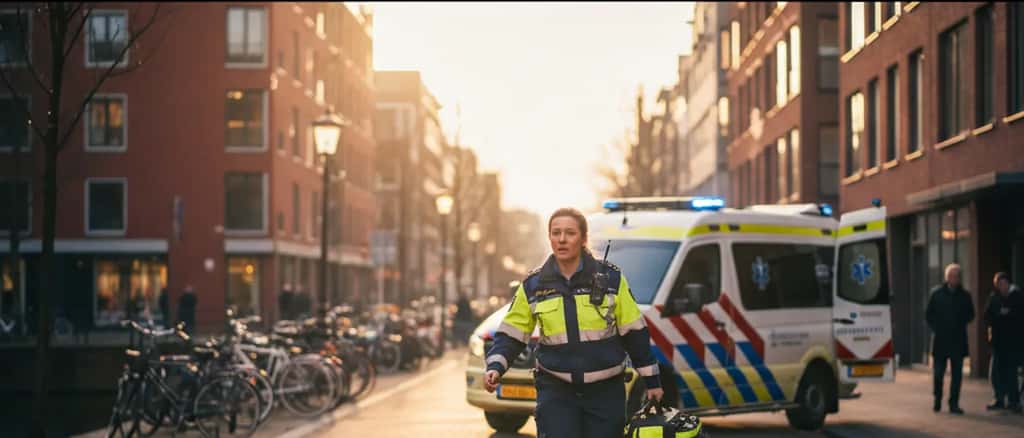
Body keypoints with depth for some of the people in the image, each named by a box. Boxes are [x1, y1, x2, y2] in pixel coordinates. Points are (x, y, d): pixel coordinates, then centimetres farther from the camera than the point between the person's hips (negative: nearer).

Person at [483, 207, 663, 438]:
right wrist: (495, 366, -12)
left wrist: (651, 380, 6)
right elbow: (510, 335, 5)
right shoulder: (533, 286, 2)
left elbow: (634, 332, 4)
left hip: (606, 391, 0)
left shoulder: (611, 278, -1)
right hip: (556, 392, 0)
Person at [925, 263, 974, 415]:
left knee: (957, 374, 0)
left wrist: (961, 324, -6)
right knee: (938, 372, 2)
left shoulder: (964, 295, 5)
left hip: (958, 340, 1)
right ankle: (937, 401, 19)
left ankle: (954, 404, 5)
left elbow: (970, 315, 11)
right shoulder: (937, 293, 2)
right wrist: (935, 328, -4)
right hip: (940, 340, -1)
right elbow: (929, 314, 6)